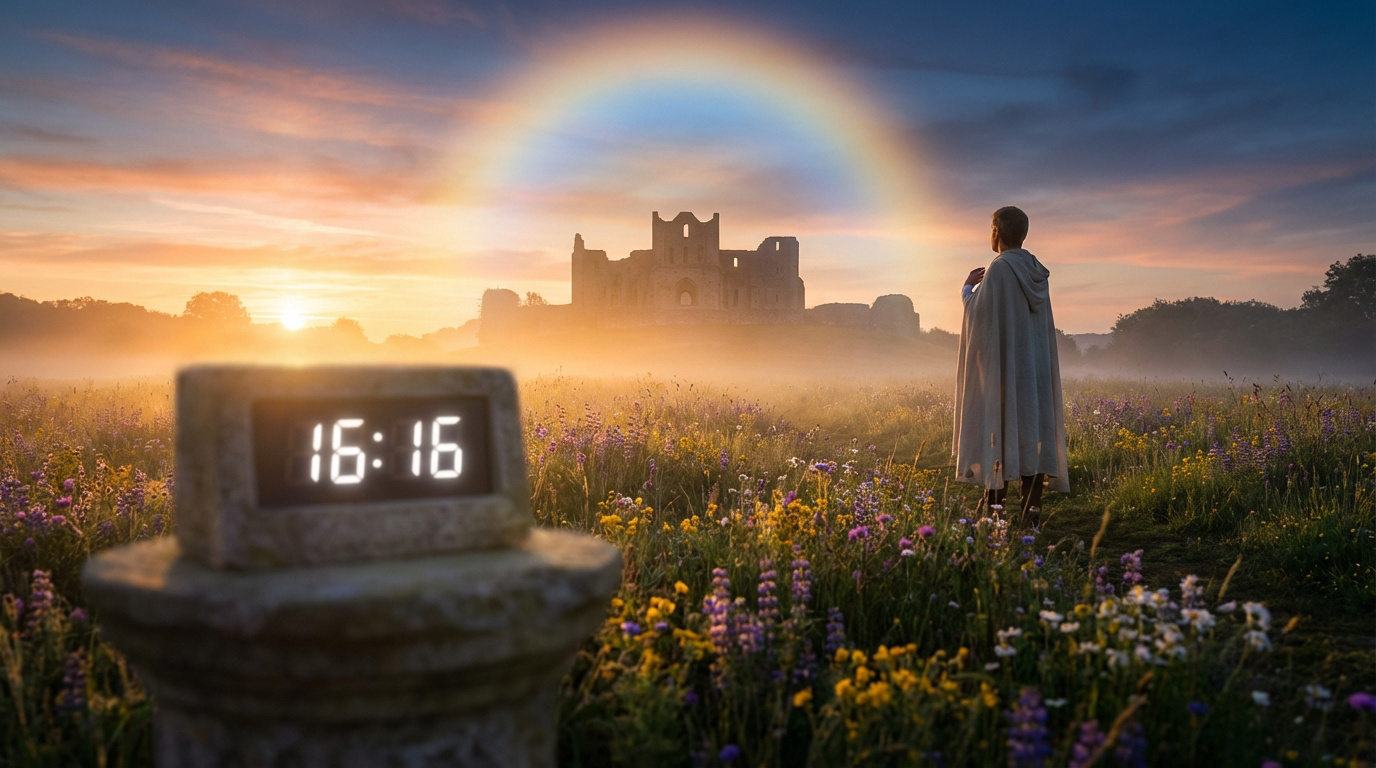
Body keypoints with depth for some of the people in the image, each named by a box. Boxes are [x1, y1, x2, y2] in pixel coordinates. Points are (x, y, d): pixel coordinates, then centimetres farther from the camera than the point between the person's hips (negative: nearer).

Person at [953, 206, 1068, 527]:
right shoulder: (1036, 271, 10)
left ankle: (995, 508, 1)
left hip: (1004, 366, -7)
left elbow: (978, 314, -12)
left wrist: (968, 288, 6)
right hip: (1036, 366, 7)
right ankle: (1032, 508, 3)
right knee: (1032, 432, 5)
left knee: (1001, 432, -3)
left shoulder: (999, 269, -13)